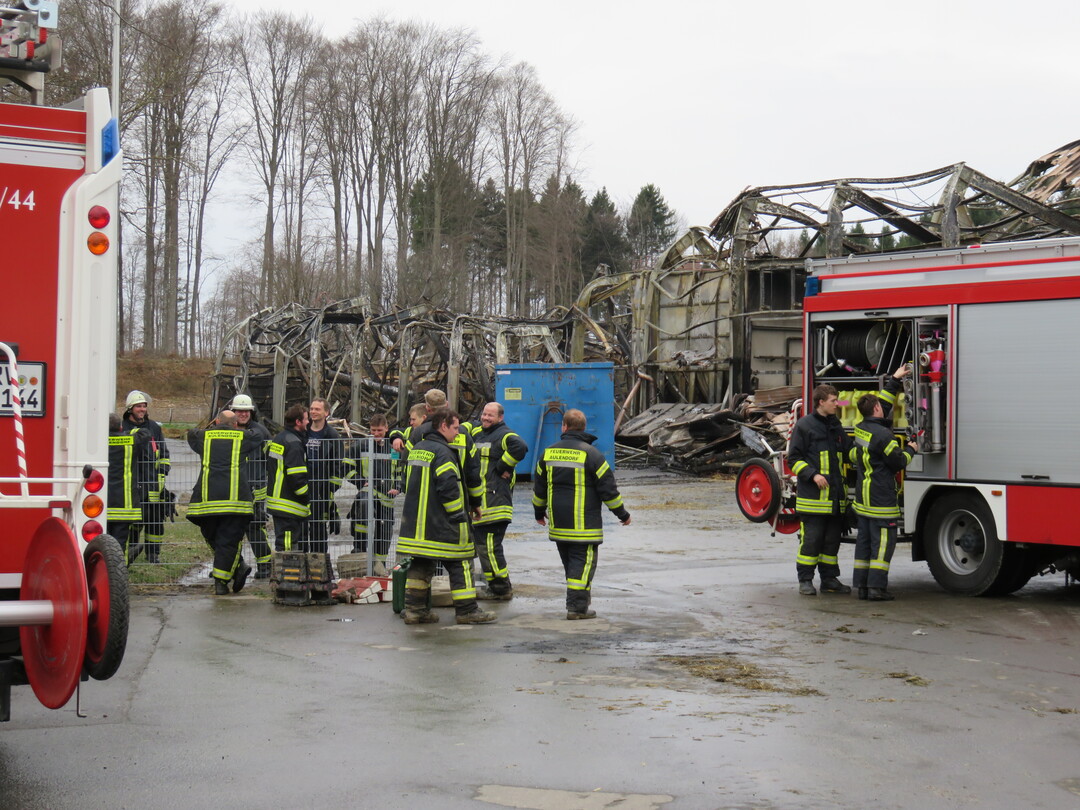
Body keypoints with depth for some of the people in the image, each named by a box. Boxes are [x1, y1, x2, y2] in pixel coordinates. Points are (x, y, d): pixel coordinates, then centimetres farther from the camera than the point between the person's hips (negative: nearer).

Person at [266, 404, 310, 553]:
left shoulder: (275, 440, 16)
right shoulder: (294, 444, -16)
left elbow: (269, 470, 22)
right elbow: (296, 477, -21)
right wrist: (308, 496, -10)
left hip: (275, 500, 10)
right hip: (289, 506, -10)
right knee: (286, 546, -10)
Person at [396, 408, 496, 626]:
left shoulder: (417, 450, 15)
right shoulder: (442, 452, -14)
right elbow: (449, 487, -21)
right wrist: (459, 515, -13)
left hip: (416, 523, 9)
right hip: (441, 525, -9)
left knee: (421, 563, 12)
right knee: (459, 564, 0)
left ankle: (414, 608, 10)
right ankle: (466, 610, 3)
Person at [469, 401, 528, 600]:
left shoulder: (504, 435, -10)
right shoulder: (477, 432, 17)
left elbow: (520, 447, -29)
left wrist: (502, 467, -18)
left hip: (496, 501, -10)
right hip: (480, 503, 10)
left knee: (489, 547, -12)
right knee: (483, 545, 14)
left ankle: (502, 590, -5)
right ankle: (496, 589, 21)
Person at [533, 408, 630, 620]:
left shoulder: (549, 453, 5)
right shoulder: (591, 454, -10)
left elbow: (539, 487, 15)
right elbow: (608, 488, -8)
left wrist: (539, 512, 30)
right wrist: (622, 514, 4)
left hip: (558, 523, 5)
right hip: (584, 524, -5)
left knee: (570, 563, 16)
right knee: (583, 562, -3)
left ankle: (579, 602, 22)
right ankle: (577, 607, -8)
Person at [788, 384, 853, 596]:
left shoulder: (836, 427, 18)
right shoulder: (804, 425, -3)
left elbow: (849, 453, 25)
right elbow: (794, 458, -6)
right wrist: (812, 475, -18)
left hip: (835, 496, 7)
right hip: (813, 496, -7)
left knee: (832, 539, 9)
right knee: (811, 538, -6)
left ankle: (829, 579, 16)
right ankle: (805, 580, 2)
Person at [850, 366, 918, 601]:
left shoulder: (861, 429, 9)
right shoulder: (883, 435, -17)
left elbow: (885, 403, 23)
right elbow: (899, 461, -11)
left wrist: (895, 381, 27)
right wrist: (910, 449, 8)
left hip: (863, 499, 9)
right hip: (881, 500, -9)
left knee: (864, 541, 10)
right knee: (883, 542, -5)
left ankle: (862, 586, 12)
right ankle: (877, 587, -8)